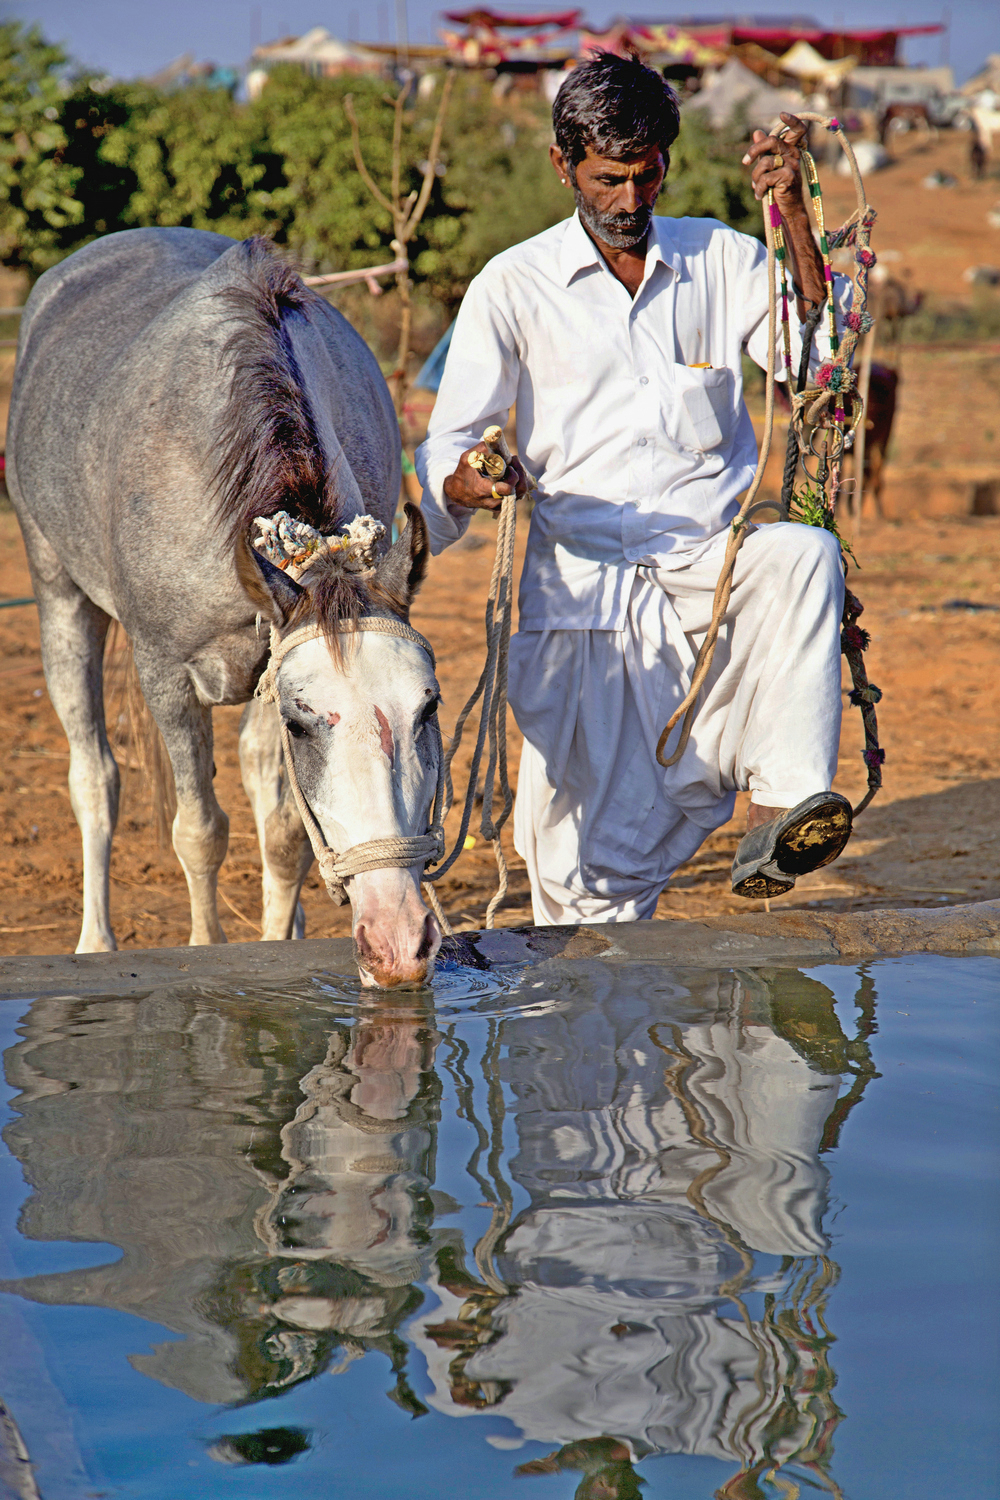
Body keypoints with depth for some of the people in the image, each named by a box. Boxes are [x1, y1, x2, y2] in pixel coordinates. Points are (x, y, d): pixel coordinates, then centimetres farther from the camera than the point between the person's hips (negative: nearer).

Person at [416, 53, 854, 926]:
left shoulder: (720, 258, 11)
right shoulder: (514, 287, 6)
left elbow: (820, 356, -1)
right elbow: (448, 446, 2)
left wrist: (795, 216, -11)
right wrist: (464, 484, -22)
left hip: (713, 566, 1)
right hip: (583, 590, -1)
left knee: (803, 555, -35)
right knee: (592, 867, -6)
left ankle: (781, 807, -39)